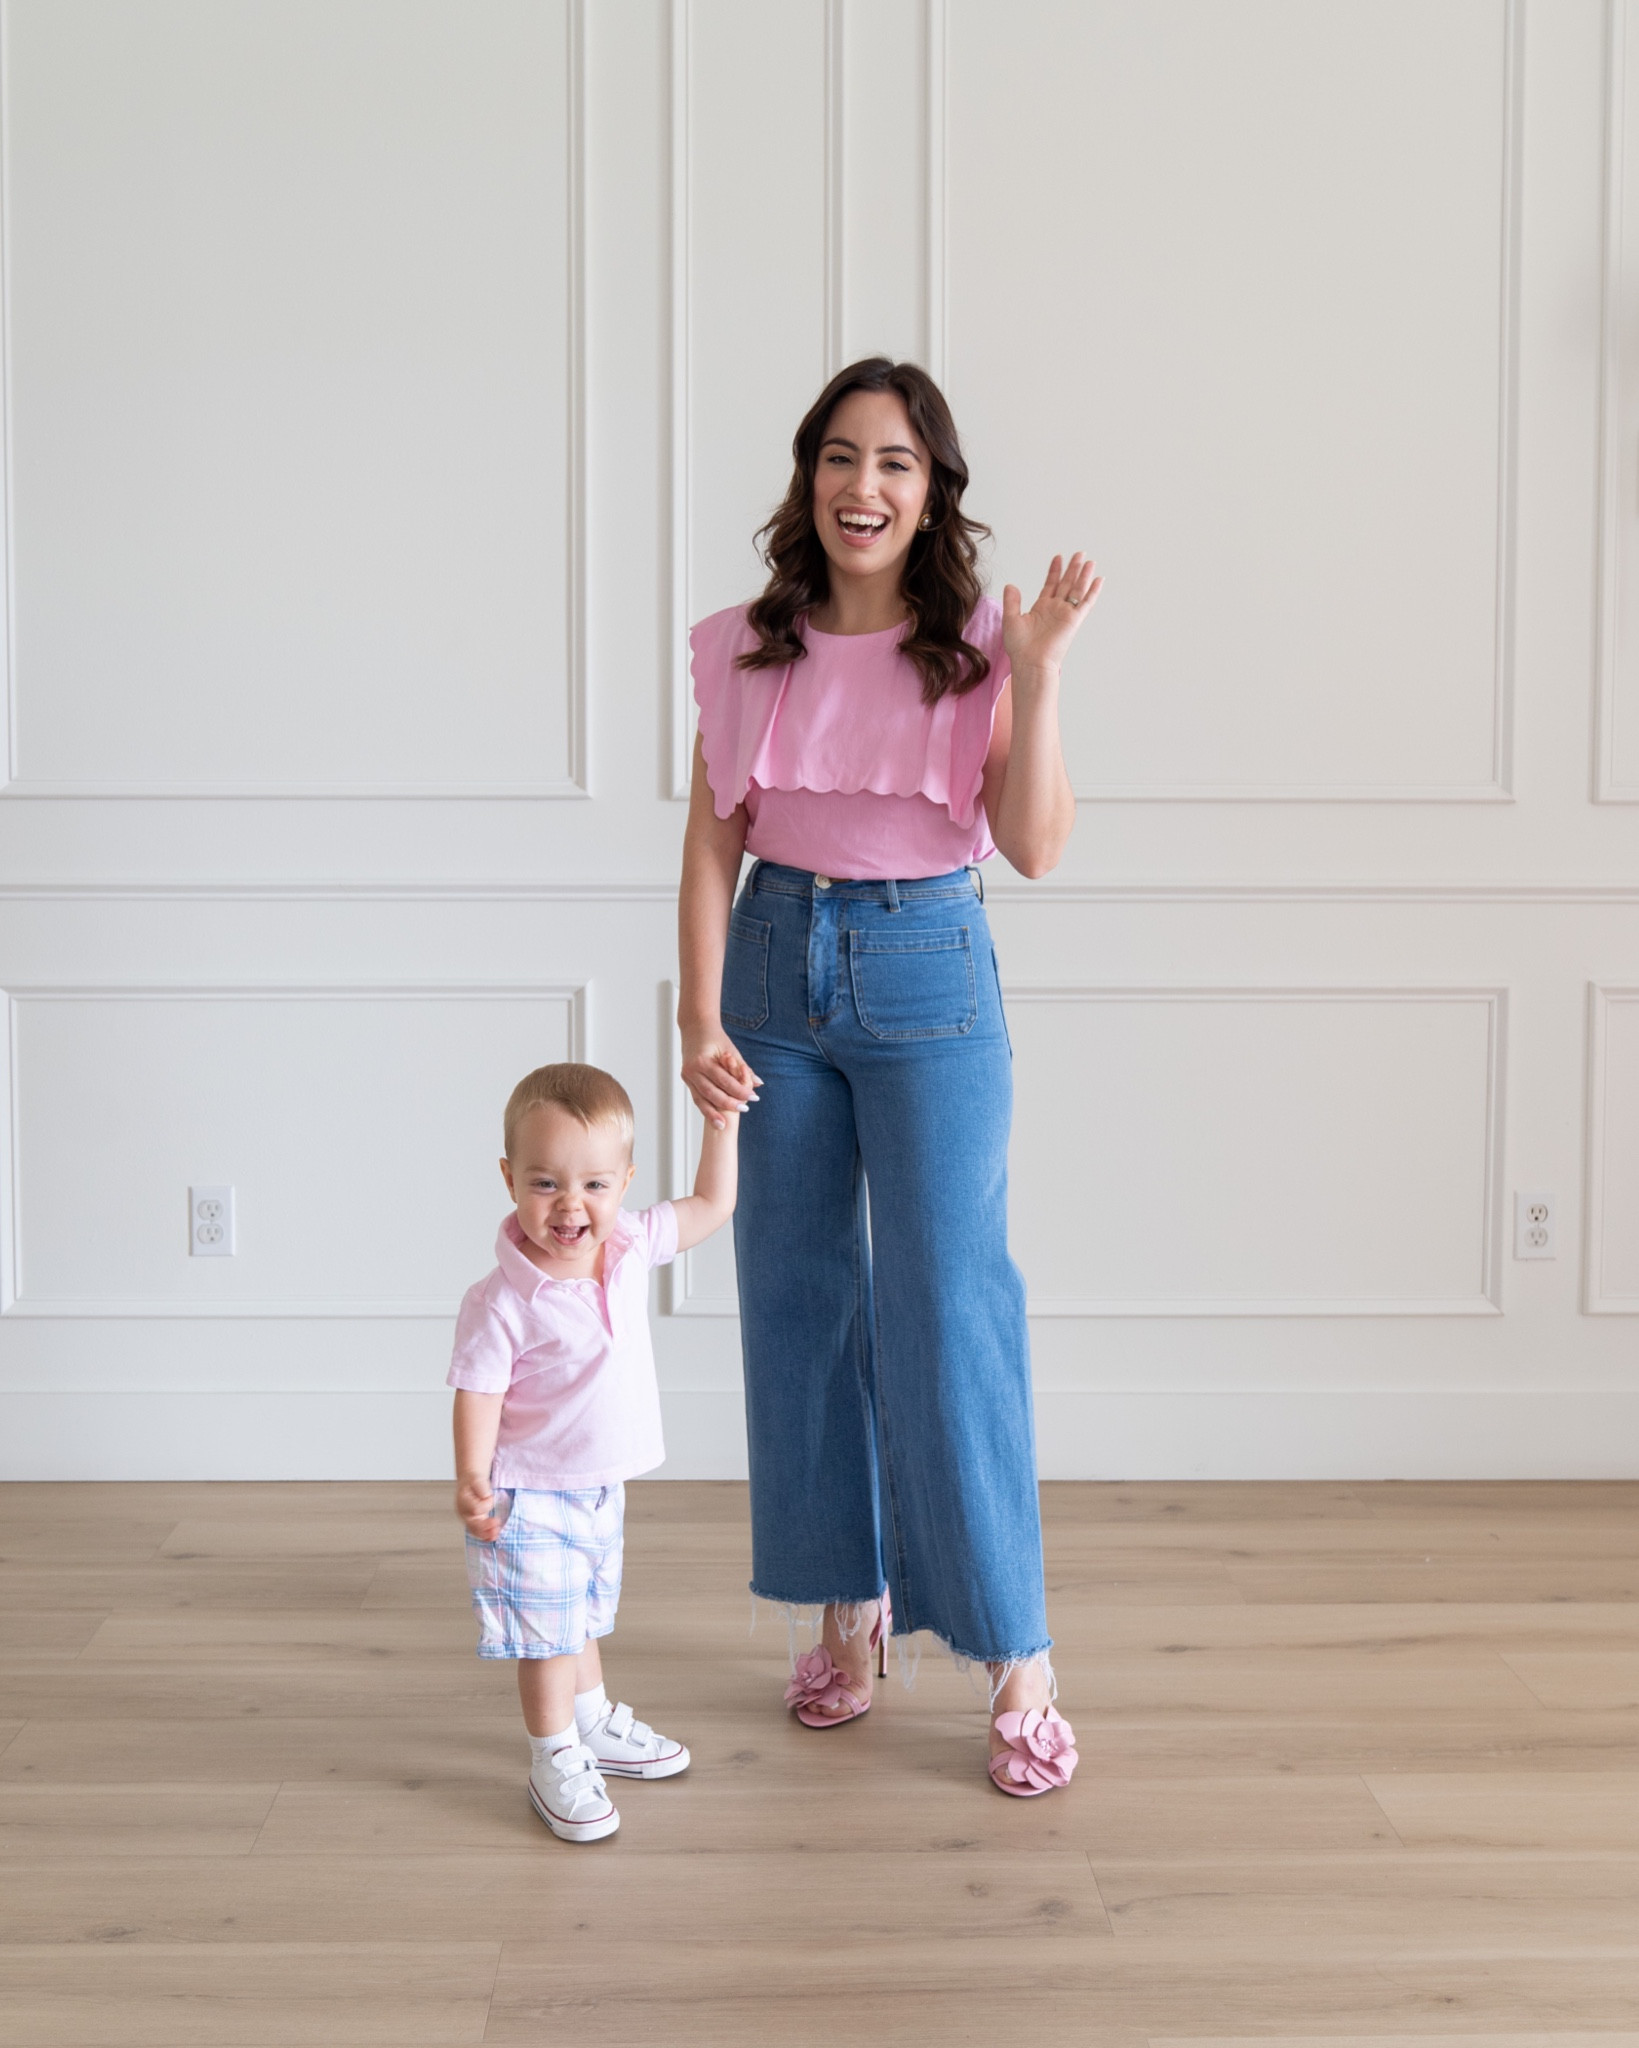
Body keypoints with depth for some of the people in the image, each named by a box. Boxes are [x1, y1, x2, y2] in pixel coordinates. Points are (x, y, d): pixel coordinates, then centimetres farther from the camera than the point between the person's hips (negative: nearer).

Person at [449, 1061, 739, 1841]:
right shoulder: (502, 1302, -27)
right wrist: (472, 1478, -36)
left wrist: (721, 1122, -1)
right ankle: (556, 1762, 21)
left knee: (584, 1614, 26)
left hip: (601, 1489, 7)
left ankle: (593, 1722, 46)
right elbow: (479, 1395, -23)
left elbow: (712, 1205, 5)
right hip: (531, 1499, -7)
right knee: (547, 1634, 3)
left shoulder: (632, 1247, -8)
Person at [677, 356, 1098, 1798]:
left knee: (950, 1311, -5)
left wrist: (1037, 674, -19)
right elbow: (712, 845, 3)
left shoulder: (975, 647, -3)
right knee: (798, 1300, 8)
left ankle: (1018, 1657, 2)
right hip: (779, 966, 3)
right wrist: (700, 1017, -6)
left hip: (926, 975, -3)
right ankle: (850, 1607, 24)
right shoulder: (747, 651, 3)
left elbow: (1035, 845, -10)